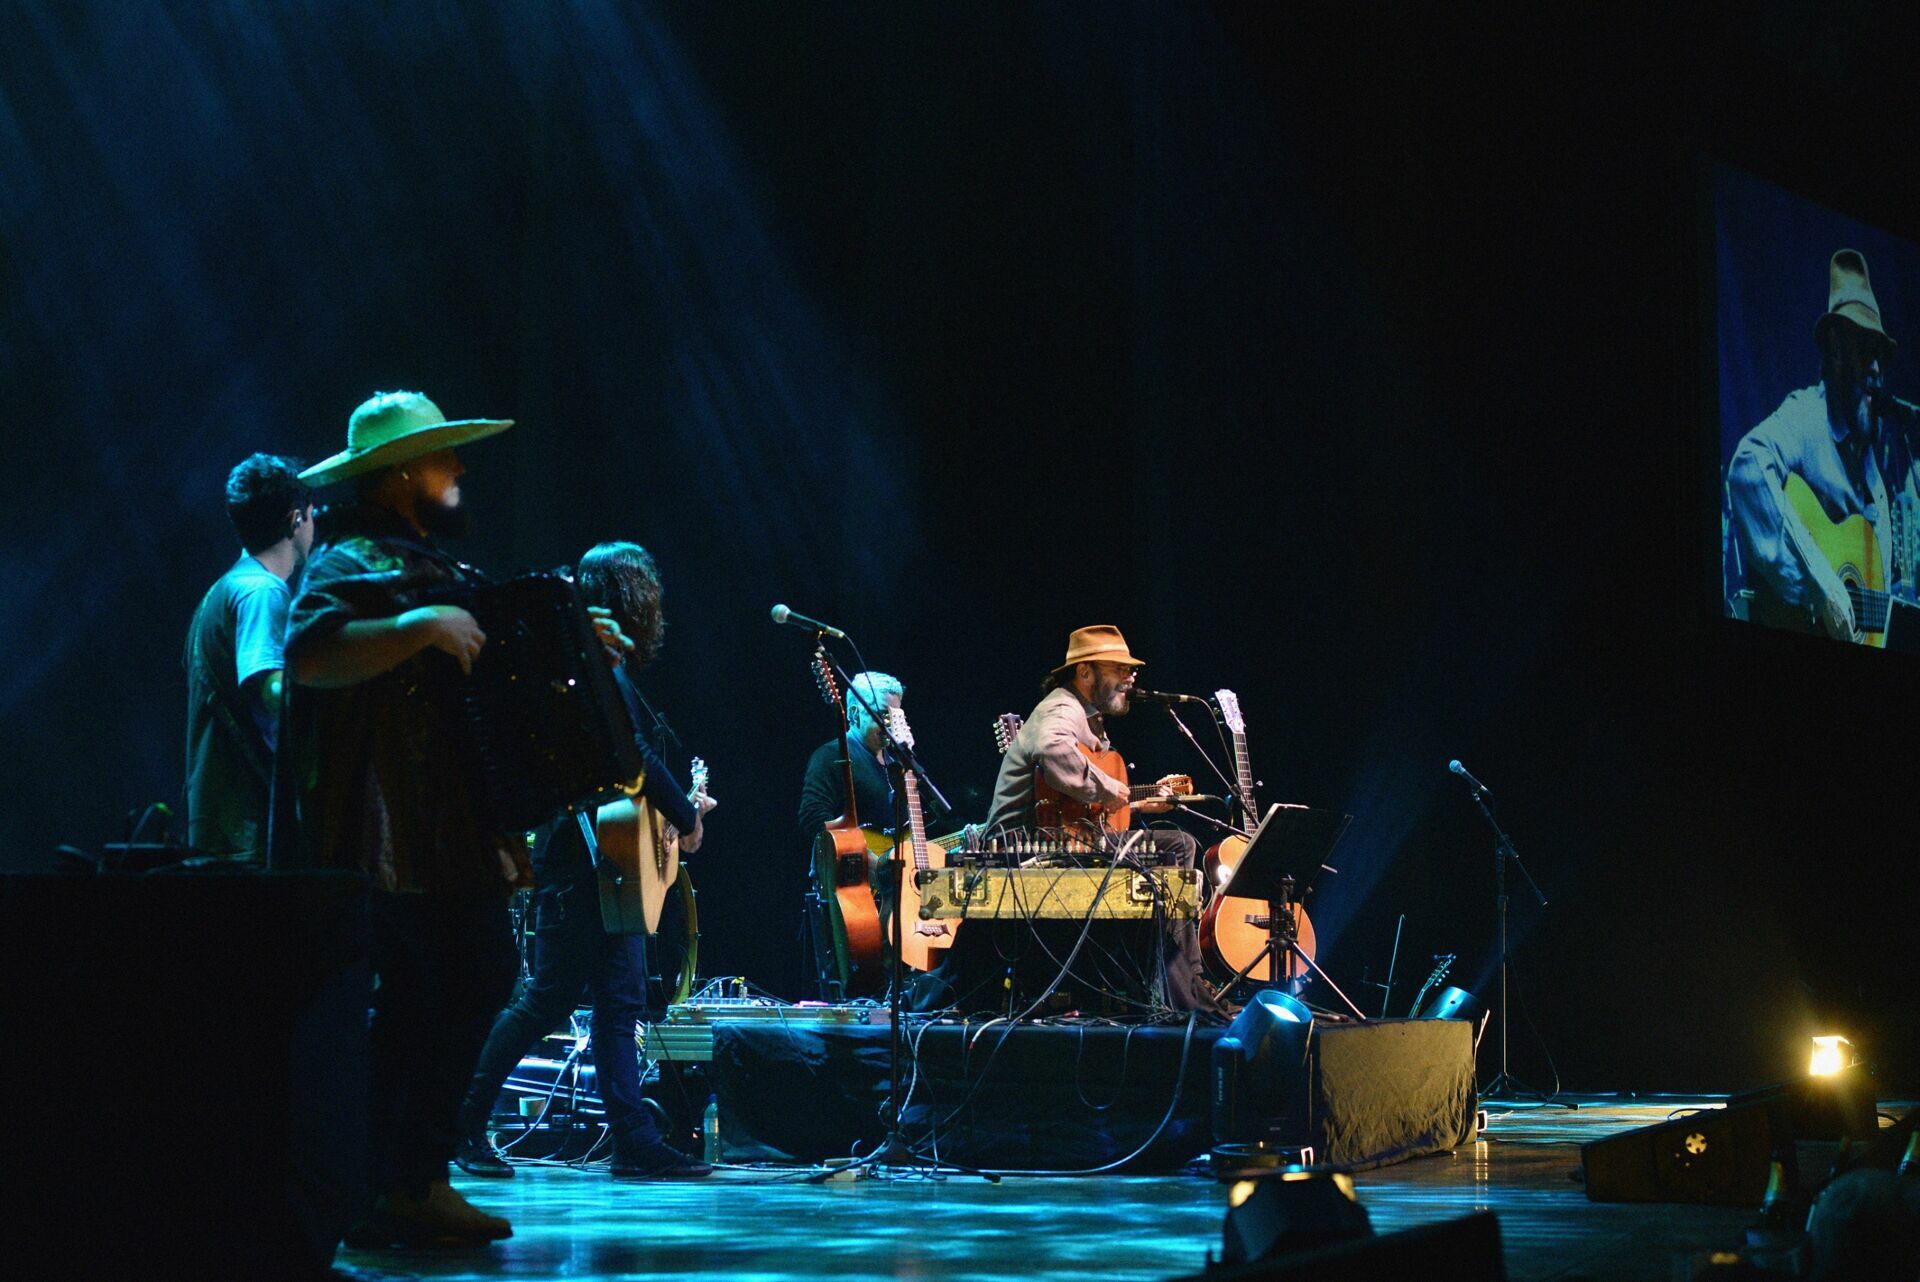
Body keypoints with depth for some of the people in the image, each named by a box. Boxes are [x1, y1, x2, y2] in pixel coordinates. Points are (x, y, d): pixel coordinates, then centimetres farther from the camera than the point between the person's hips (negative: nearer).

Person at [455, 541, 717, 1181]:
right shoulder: (602, 665, -12)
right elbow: (635, 756, -19)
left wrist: (679, 802, 18)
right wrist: (687, 817, -8)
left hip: (610, 860, 10)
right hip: (581, 858, -10)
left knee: (621, 1001, 8)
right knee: (547, 999, -6)